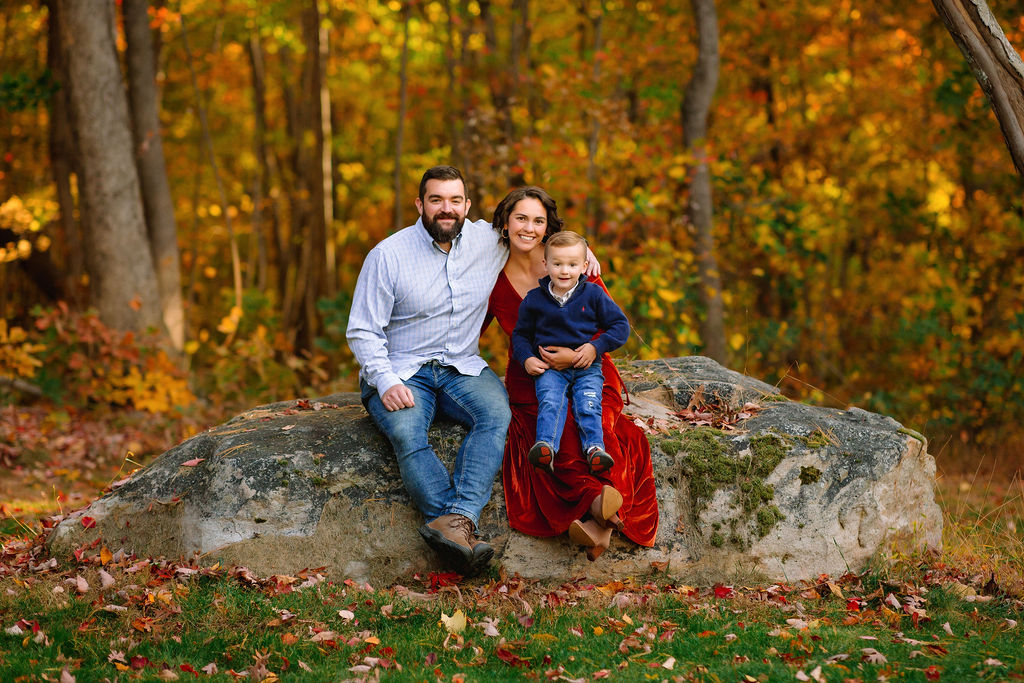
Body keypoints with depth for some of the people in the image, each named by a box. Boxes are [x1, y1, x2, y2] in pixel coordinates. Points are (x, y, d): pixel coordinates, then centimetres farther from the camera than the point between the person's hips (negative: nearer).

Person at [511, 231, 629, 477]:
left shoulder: (593, 294, 6)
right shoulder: (534, 299, 9)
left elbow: (620, 325, 8)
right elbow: (520, 334, 19)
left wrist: (596, 347, -7)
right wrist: (527, 359, -1)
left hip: (586, 367, 0)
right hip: (548, 367, 0)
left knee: (588, 404, -24)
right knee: (550, 401, -27)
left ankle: (594, 448, -39)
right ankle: (545, 446, -47)